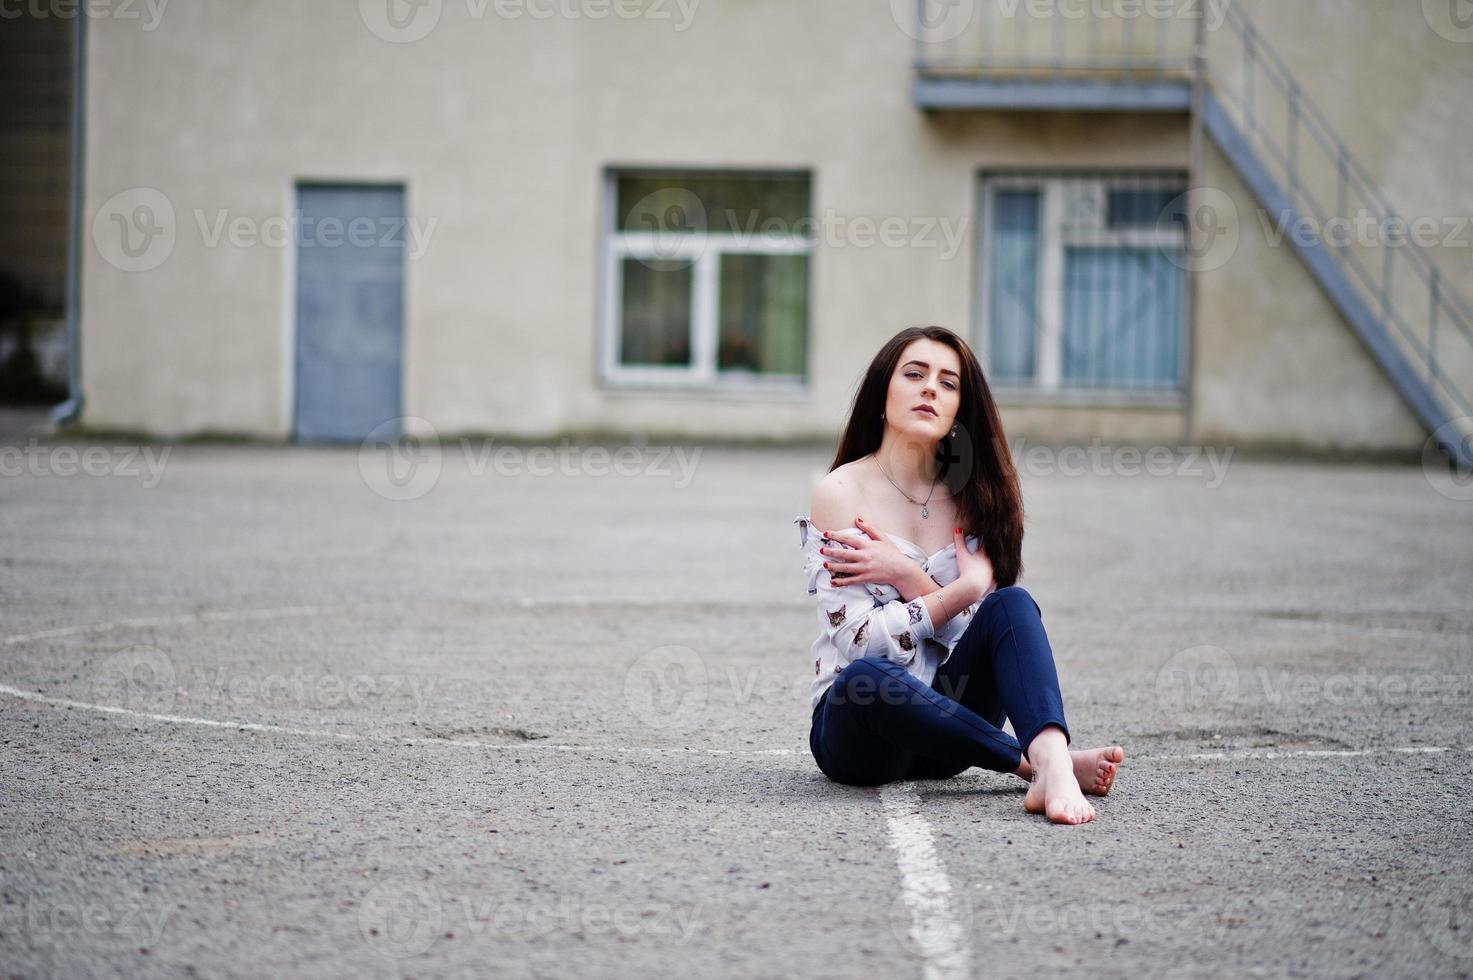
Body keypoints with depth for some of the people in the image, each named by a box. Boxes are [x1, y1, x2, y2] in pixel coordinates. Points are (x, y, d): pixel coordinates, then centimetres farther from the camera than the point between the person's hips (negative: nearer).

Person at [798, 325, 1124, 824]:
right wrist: (960, 592, -14)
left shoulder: (971, 497, 10)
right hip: (858, 721, -4)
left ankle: (1051, 763, -48)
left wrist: (904, 576, -13)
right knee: (866, 679, -40)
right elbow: (861, 640, -14)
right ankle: (1036, 760, -29)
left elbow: (972, 632, -1)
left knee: (1012, 604, -24)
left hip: (944, 716, 4)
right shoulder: (841, 492, -5)